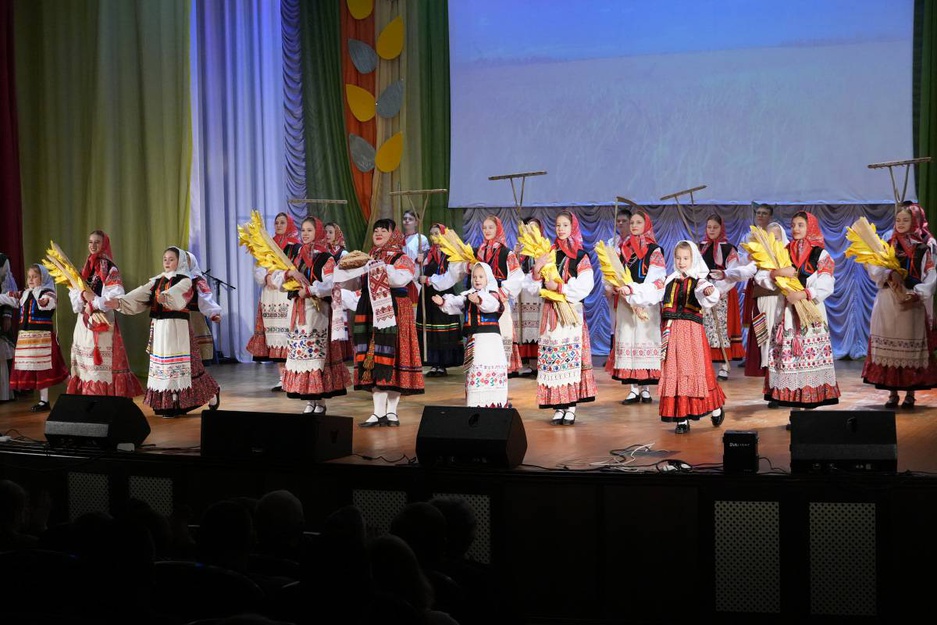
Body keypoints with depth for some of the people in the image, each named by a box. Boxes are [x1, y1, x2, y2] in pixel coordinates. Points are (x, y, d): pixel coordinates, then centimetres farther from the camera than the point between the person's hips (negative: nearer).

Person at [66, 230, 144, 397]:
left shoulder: (110, 269, -3)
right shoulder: (85, 267, 15)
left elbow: (117, 296, -15)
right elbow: (73, 291, 7)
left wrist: (95, 301, -14)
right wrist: (82, 296, -14)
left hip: (102, 320, -6)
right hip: (84, 321, 6)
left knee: (104, 362, -9)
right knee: (85, 361, 6)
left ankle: (106, 396, -9)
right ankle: (86, 393, 9)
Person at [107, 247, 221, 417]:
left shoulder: (185, 281, -2)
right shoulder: (157, 281, 14)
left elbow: (176, 293, -26)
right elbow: (139, 295, 0)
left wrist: (165, 296, -48)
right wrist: (120, 302, -17)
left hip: (177, 328, -6)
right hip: (159, 329, 6)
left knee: (180, 363, -5)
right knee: (163, 364, 4)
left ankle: (211, 394, 9)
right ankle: (169, 404, 9)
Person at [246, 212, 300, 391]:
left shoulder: (296, 246, 1)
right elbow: (258, 270, 12)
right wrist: (267, 277, -8)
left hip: (288, 294, -5)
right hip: (269, 296, 5)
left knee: (288, 334, -11)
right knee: (275, 336, 3)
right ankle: (282, 378, 8)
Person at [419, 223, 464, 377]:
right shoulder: (428, 254, 14)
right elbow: (421, 275, 11)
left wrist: (429, 280, -14)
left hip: (444, 296, -5)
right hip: (428, 296, 6)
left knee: (444, 333, -5)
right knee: (430, 331, 3)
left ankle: (442, 365, -1)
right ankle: (433, 364, 7)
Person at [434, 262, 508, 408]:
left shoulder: (492, 295, -2)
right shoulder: (467, 295, 13)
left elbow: (493, 304, -24)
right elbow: (455, 304, 3)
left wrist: (480, 300, -43)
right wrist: (443, 302, -17)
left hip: (490, 337, -4)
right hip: (473, 338, 4)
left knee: (491, 368, -8)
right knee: (475, 369, 6)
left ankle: (494, 403, -1)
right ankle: (476, 404, 12)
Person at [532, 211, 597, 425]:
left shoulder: (580, 256, 0)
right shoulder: (550, 253, 13)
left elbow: (585, 286, -9)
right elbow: (539, 284, 12)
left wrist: (560, 287, -13)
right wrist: (538, 269, -6)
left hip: (571, 310, -4)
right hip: (550, 310, 4)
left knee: (571, 356, -7)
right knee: (552, 357, 0)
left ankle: (571, 406, -2)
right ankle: (558, 406, 5)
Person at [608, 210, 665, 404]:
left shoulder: (654, 251, -1)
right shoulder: (622, 249, 12)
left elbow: (655, 281, -10)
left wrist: (632, 290, -21)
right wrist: (616, 285, -16)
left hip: (647, 303, -3)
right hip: (625, 303, 4)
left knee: (645, 340, -4)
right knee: (628, 341, 1)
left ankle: (645, 387, 2)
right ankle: (634, 388, 4)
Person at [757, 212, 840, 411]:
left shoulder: (821, 255, 3)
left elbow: (826, 286, -9)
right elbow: (761, 276, 3)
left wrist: (803, 294, -20)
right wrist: (778, 272, -14)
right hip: (787, 312, 3)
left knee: (811, 356, -6)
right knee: (787, 357, -1)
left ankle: (810, 403, -3)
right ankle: (793, 403, 4)